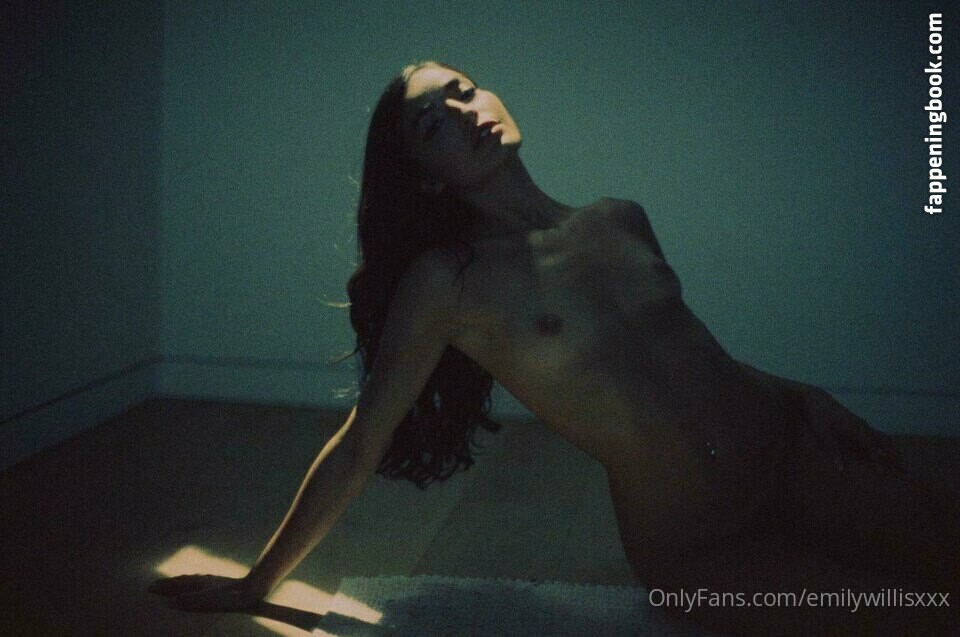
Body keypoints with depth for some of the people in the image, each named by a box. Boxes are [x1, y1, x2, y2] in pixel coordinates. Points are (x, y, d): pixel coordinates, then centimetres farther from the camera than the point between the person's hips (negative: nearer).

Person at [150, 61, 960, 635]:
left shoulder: (620, 220, 8)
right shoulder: (446, 282, -7)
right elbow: (358, 447, -3)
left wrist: (802, 395, 7)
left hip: (796, 453, 5)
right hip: (698, 554, -5)